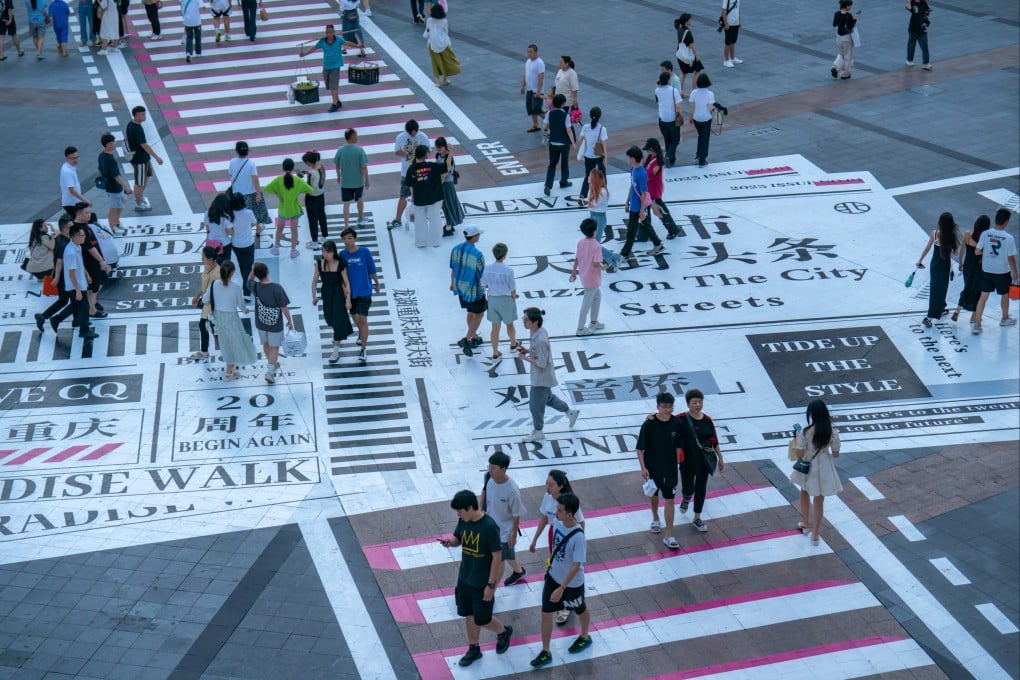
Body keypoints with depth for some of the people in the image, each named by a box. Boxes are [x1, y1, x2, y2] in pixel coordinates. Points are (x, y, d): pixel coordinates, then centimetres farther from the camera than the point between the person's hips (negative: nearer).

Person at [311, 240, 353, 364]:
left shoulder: (340, 265, -17)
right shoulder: (319, 264, -8)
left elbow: (347, 283, -13)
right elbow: (314, 282, 2)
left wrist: (348, 299, -14)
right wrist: (314, 296, 1)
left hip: (338, 294, -4)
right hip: (326, 294, 4)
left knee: (338, 320, -4)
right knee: (329, 318, 20)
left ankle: (336, 351, 0)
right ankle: (338, 336, 53)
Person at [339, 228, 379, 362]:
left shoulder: (364, 252, -14)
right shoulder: (342, 254, -7)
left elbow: (372, 269, -2)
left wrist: (377, 283, 9)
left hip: (364, 291, -3)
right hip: (350, 291, 4)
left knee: (362, 319, -9)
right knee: (354, 317, 21)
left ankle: (364, 349, -3)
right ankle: (361, 333, 52)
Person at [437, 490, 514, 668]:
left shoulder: (489, 527, -26)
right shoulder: (464, 521, -6)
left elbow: (497, 557, -21)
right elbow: (457, 538, 11)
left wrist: (491, 585, -19)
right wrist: (450, 542, -14)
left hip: (482, 583, -6)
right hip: (464, 579, 6)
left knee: (482, 620, 7)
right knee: (469, 615, 18)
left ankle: (504, 632, 36)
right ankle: (474, 649, 36)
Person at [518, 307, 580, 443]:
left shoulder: (540, 340, -33)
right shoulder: (539, 331, -5)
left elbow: (541, 363, -28)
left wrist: (525, 358, -20)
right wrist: (527, 350, -3)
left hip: (542, 378, -9)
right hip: (541, 376, 9)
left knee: (535, 405, 9)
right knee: (547, 398, 29)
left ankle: (538, 432, 28)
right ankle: (571, 412, 45)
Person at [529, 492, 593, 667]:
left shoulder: (578, 536, -33)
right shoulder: (560, 523, -13)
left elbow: (576, 566, -28)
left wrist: (561, 588, -26)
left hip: (572, 583, -6)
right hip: (553, 576, 6)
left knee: (580, 610, 22)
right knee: (546, 614, 9)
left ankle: (585, 638, 50)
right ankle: (546, 652, 22)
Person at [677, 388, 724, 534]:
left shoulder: (707, 420, -2)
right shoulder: (682, 419, -13)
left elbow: (714, 441, 5)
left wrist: (720, 458, 9)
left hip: (704, 460, 3)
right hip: (687, 460, -3)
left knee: (701, 488, 10)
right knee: (688, 488, 7)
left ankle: (697, 519, 26)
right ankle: (686, 499, 46)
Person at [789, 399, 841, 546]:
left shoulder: (805, 432, -25)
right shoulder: (832, 433, -17)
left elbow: (799, 454, -19)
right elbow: (836, 454, -8)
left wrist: (797, 438, -5)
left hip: (807, 468, -1)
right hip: (824, 469, 1)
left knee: (805, 493, 31)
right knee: (819, 502, 17)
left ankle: (805, 524, 45)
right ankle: (814, 535, 26)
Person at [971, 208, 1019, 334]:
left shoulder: (985, 234, -12)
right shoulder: (1008, 238, -20)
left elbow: (977, 252, -5)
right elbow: (1011, 258, -14)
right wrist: (1014, 273, 1)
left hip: (986, 270, 2)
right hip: (1002, 272, -2)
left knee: (983, 296, 8)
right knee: (1005, 295, 22)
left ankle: (977, 324, 3)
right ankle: (1005, 319, 42)